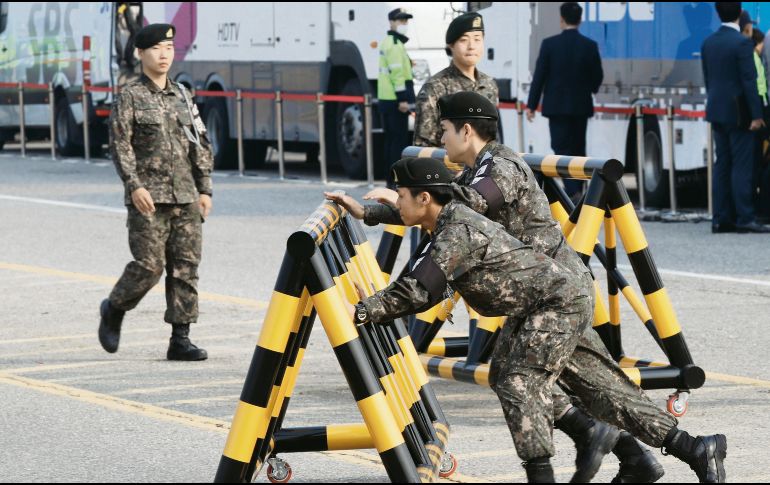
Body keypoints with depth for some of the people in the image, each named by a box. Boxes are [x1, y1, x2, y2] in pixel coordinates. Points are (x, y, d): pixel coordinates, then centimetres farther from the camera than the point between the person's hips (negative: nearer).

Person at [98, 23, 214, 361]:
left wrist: (204, 189, 10)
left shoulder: (182, 96, 14)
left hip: (185, 197, 5)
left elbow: (200, 146, 17)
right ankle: (113, 310, 17)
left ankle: (180, 339, 3)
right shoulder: (130, 97, -1)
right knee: (149, 265, -9)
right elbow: (120, 144, -9)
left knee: (186, 266, 0)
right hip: (148, 198, -5)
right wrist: (134, 186, -20)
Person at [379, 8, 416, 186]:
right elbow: (396, 73, -20)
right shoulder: (395, 44, -12)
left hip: (387, 99, 10)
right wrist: (403, 99, -22)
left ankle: (392, 180, 16)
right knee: (399, 140, -9)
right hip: (395, 99, -10)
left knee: (392, 140, 13)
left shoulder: (388, 43, 20)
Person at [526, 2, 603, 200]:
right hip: (581, 106, 3)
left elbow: (539, 76, -7)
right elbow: (597, 77, 4)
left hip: (556, 105, -3)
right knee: (578, 150, 14)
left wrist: (532, 105, 0)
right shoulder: (590, 46, -3)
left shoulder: (550, 44, -9)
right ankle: (576, 190, 19)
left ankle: (573, 191, -20)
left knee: (562, 149, -3)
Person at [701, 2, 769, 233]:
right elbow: (749, 81, -16)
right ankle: (744, 219, -6)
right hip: (738, 112, -7)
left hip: (717, 111, 7)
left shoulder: (708, 43, 7)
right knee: (742, 166, -5)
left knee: (722, 165, 9)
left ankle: (721, 219, 8)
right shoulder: (741, 43, -15)